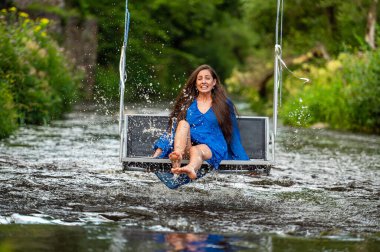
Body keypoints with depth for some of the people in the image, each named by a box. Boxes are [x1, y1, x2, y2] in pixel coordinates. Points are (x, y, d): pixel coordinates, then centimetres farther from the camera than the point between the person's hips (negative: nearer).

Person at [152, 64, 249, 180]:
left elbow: (234, 136, 17)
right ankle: (178, 156, -55)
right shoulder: (186, 103, 21)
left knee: (196, 151, -37)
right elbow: (172, 129, 18)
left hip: (212, 149, -2)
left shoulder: (224, 105, 16)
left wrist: (244, 161, 11)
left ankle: (191, 169, -74)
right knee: (183, 123, -26)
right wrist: (159, 150, 6)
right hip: (187, 147, 3)